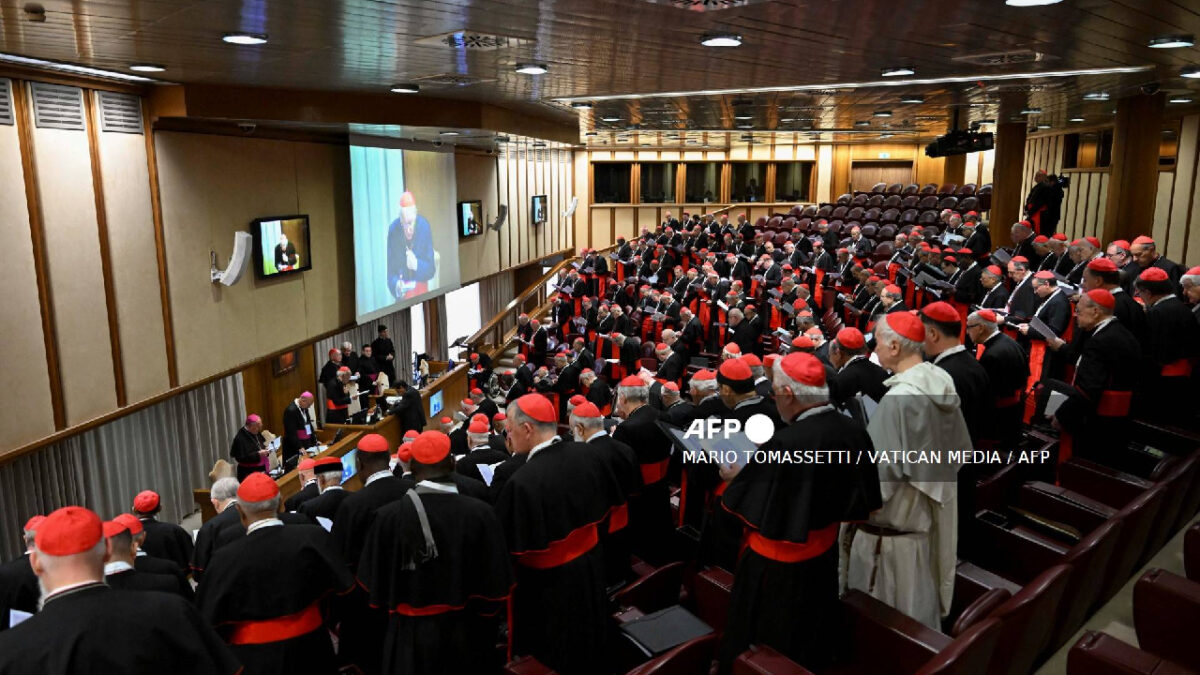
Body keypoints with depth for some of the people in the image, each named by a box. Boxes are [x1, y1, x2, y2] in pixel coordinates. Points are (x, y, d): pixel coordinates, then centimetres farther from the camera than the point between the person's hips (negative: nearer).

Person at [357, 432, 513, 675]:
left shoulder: (389, 516, -18)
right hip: (468, 637, 0)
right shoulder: (481, 514, -18)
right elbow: (496, 587, -12)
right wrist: (485, 631, 8)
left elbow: (374, 584, -6)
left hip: (410, 637, 0)